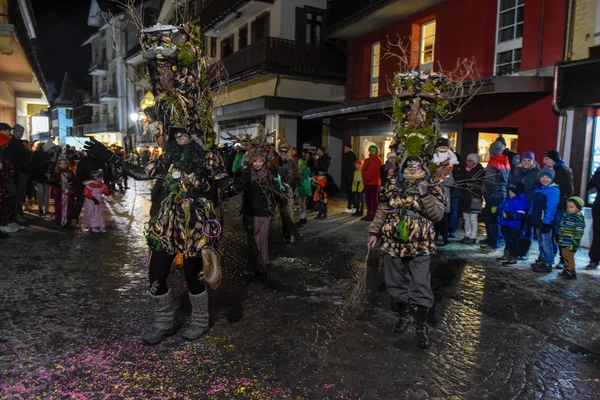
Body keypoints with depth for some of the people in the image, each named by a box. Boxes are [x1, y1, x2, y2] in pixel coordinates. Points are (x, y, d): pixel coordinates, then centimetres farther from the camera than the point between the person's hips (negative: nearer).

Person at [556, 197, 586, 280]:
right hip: (562, 242, 7)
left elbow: (579, 233, -14)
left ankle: (571, 272, 10)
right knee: (565, 256, 15)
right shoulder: (565, 214, 9)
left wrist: (575, 244, -15)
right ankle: (566, 270, 27)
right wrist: (557, 236, 22)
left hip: (570, 243, -7)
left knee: (569, 257, 0)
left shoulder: (579, 218, -14)